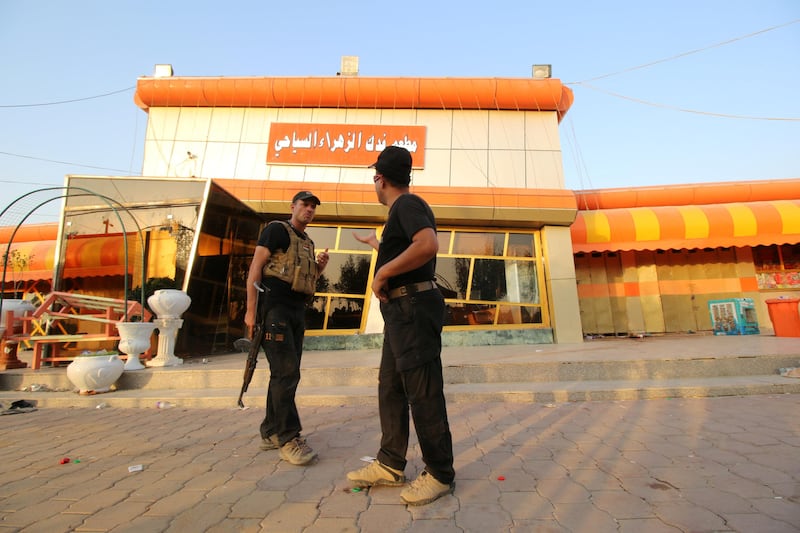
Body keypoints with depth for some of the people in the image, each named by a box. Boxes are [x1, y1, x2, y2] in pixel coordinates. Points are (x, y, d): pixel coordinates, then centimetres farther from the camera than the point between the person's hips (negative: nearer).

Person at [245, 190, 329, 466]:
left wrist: (319, 266, 6)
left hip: (297, 312, 8)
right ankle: (288, 438, -3)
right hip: (275, 307, -8)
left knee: (286, 374, 10)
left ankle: (271, 432, 22)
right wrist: (251, 310, -16)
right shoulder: (277, 229, 0)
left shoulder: (308, 242, 21)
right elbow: (255, 268, -8)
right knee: (286, 372, -11)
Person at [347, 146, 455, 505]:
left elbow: (428, 245, -29)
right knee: (390, 388, 14)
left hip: (414, 308, -11)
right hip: (401, 311, 11)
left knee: (422, 393, -2)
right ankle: (390, 465, 27)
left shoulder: (407, 204, -9)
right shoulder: (402, 209, 22)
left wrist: (382, 273, -20)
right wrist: (377, 244, 49)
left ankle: (440, 475, 14)